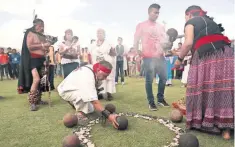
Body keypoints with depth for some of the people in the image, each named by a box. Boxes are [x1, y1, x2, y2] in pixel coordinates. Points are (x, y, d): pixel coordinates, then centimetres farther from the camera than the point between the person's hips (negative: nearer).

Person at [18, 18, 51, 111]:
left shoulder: (42, 36, 20)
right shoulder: (30, 33, -2)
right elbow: (29, 46, -16)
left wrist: (47, 47, 9)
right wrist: (42, 45, -17)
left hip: (42, 59, 8)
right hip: (33, 59, -8)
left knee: (41, 81, 8)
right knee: (36, 79, -21)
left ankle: (38, 100, 19)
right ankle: (32, 103, -14)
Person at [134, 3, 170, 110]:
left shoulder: (161, 27, 17)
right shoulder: (141, 25, 5)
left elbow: (165, 41, 20)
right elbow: (136, 41, 2)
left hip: (160, 56, 5)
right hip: (148, 57, -5)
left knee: (163, 78, 6)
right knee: (149, 80, -4)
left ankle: (160, 99, 23)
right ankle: (151, 102, 8)